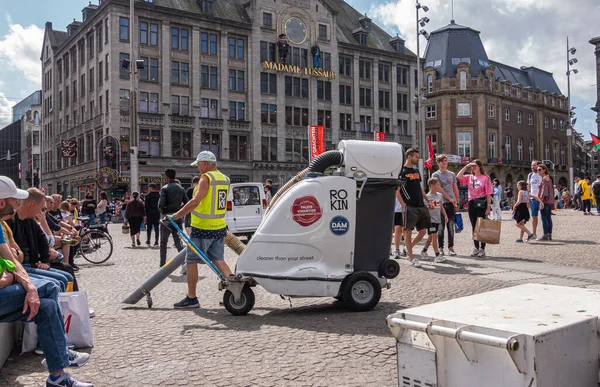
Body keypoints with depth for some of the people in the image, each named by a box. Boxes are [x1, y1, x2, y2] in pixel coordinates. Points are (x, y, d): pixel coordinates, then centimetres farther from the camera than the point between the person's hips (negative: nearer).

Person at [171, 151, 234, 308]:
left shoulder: (206, 178, -14)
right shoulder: (224, 179, 13)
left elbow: (195, 201, -24)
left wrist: (178, 215, -20)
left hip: (202, 228, -8)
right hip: (219, 227, 8)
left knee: (191, 261, 4)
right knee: (218, 260, 12)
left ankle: (191, 298, 9)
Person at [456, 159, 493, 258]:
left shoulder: (485, 178, -2)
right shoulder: (469, 177, 11)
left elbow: (488, 194, -5)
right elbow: (458, 177, -5)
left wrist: (488, 207, -11)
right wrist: (466, 166, -3)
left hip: (481, 203, -5)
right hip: (471, 203, 5)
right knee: (474, 227, 11)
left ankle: (482, 249, 7)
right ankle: (476, 248, 20)